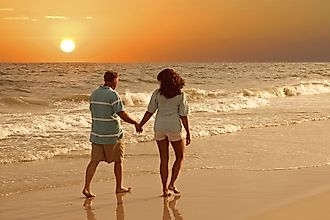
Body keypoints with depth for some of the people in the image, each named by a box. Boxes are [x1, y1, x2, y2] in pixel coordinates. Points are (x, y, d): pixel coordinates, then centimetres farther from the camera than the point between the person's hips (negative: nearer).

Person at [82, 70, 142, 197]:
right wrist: (136, 123, -5)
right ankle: (119, 187, 22)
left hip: (96, 133, 6)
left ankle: (87, 187, -6)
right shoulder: (113, 95, -16)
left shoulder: (94, 94, 7)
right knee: (118, 160, 12)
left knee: (94, 161, 4)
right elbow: (122, 115, -18)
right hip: (112, 134, -6)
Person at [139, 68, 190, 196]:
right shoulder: (180, 95, -6)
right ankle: (172, 184, 4)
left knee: (164, 159, 9)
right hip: (174, 128, -2)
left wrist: (140, 125, 11)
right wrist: (188, 133, -1)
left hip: (159, 128, 2)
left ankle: (165, 188, 9)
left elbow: (150, 112, 0)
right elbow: (183, 116, -7)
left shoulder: (157, 93, -2)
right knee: (180, 157, 15)